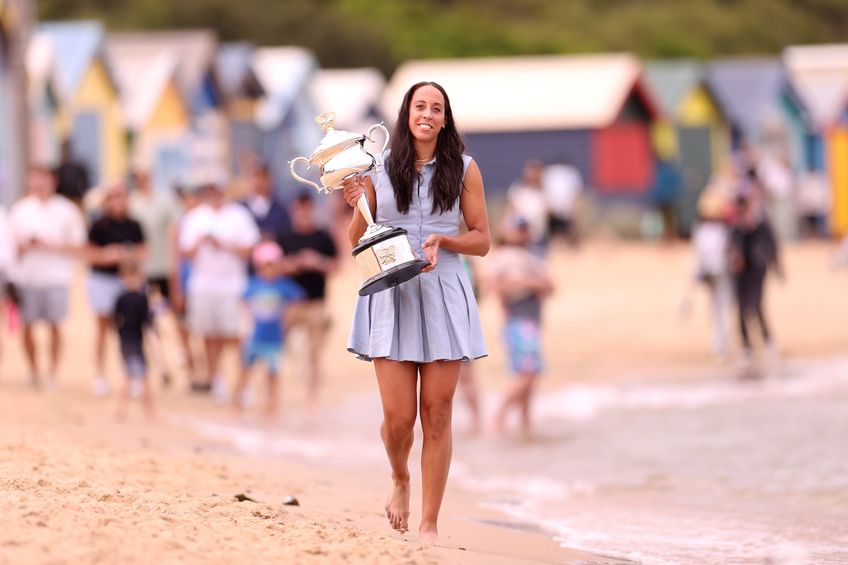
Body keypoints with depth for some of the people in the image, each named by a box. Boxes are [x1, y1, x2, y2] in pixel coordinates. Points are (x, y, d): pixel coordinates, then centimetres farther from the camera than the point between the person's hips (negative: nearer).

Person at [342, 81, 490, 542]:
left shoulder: (463, 169, 4)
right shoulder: (377, 170, 5)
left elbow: (482, 241, 7)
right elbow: (358, 242, 11)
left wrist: (442, 240, -11)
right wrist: (356, 206, -8)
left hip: (443, 296, 0)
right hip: (391, 297, 0)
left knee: (436, 415, 0)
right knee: (398, 417, -5)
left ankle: (429, 524, 8)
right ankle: (399, 479, 29)